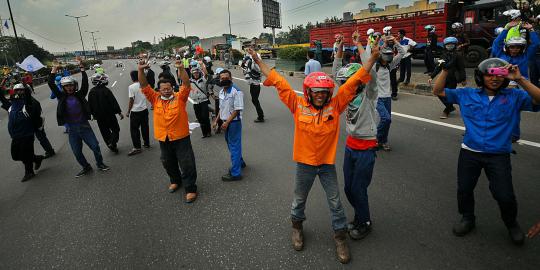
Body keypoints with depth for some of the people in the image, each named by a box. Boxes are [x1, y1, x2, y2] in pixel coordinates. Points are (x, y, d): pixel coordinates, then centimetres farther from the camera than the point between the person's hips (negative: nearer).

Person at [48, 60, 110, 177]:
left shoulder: (80, 95, -1)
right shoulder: (62, 97, 2)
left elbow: (85, 82, -10)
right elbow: (51, 84, -3)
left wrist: (82, 68, -14)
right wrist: (54, 70, -6)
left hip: (84, 126, -1)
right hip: (72, 129, 2)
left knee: (95, 146, 1)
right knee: (77, 152, 9)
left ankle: (100, 164, 22)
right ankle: (86, 168, 29)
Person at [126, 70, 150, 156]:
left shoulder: (131, 87, -15)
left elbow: (131, 100, -15)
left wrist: (128, 111, -6)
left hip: (135, 111, -5)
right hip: (144, 109, 5)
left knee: (134, 129, 3)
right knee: (145, 127, 17)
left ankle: (137, 147, 2)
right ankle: (147, 143, 27)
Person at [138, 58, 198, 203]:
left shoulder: (179, 97, -6)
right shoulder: (155, 99, 2)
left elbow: (186, 85, -19)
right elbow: (144, 86, -4)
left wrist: (181, 68, -31)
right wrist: (141, 70, -17)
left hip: (181, 138, -4)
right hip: (163, 139, 4)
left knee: (187, 164, 0)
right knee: (168, 163, 21)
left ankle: (190, 189, 13)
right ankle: (175, 181, 45)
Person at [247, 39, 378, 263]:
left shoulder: (335, 105, -8)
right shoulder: (298, 105, -10)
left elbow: (353, 82, -10)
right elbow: (278, 82, -9)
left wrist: (373, 58, -13)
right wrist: (258, 61, -6)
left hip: (327, 163, 0)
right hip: (304, 163, 0)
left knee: (335, 202, 12)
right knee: (299, 199, 20)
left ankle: (340, 237, 33)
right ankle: (297, 227, 48)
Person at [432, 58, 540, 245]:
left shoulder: (514, 97, 2)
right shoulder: (466, 95, 5)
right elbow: (438, 91, 5)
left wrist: (520, 80, -18)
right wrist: (445, 70, -7)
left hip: (499, 155, -1)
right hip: (470, 152, 2)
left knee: (505, 196, -4)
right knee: (464, 190, 10)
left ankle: (511, 224, 29)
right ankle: (468, 219, 38)